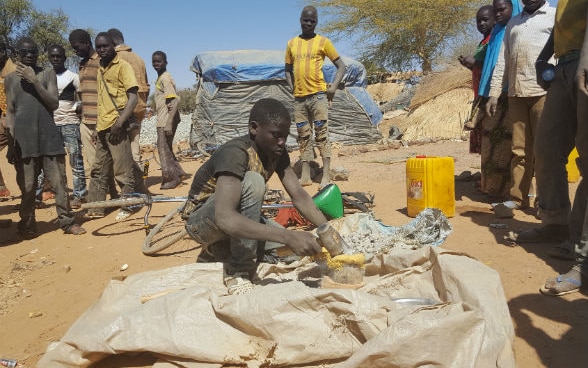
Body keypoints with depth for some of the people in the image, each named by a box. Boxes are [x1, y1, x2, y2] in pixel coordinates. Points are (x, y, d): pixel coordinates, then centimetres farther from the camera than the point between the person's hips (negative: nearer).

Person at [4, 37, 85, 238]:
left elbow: (54, 104, -4)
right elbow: (10, 112, 11)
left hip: (48, 135, 0)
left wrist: (34, 80, -11)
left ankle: (67, 221, 8)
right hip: (23, 139, 1)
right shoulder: (10, 78, 11)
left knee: (59, 181, -1)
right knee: (27, 186, 0)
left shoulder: (48, 74, 7)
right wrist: (11, 140, 3)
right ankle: (27, 225, 13)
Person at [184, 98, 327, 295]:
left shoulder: (276, 151, -7)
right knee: (252, 182, -35)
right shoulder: (235, 153, -31)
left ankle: (225, 248, 7)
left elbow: (299, 196, -9)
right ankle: (238, 271, -23)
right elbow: (225, 218, -45)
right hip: (201, 221, -7)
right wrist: (288, 236, -51)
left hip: (239, 219, 8)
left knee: (292, 252, -11)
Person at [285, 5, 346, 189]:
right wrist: (292, 87, 6)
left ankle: (326, 176, -4)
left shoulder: (323, 41, 3)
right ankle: (305, 176, 11)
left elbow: (341, 66, 4)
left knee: (322, 135, -5)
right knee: (303, 137, 6)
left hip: (318, 95, -4)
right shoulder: (292, 43, 13)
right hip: (299, 98, 4)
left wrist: (333, 86, -8)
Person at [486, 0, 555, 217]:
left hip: (544, 91, -4)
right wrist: (494, 94, 8)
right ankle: (517, 198, 6)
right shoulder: (513, 23, 23)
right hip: (516, 93, 4)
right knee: (519, 150, 3)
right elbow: (502, 62, 18)